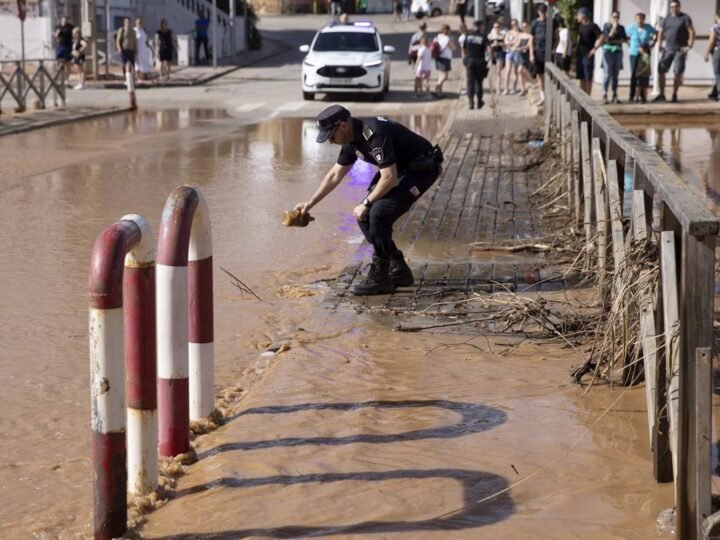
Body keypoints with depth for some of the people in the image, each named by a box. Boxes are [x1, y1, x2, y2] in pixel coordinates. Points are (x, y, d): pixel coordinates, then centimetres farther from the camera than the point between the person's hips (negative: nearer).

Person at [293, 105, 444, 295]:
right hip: (400, 169, 10)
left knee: (379, 213, -21)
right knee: (365, 216, 3)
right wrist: (310, 203, 13)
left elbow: (389, 178, -28)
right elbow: (335, 175, 14)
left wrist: (366, 204, -16)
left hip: (422, 168, -9)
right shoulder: (352, 139, 1)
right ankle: (398, 271, 12)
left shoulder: (374, 134, -29)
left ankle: (379, 279, -8)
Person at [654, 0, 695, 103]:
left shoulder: (685, 18, -3)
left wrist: (690, 46, -16)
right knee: (661, 70, -2)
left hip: (680, 50, -4)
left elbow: (692, 32, -9)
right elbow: (661, 32, 19)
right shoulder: (667, 19, 11)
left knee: (678, 73, -1)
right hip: (668, 50, 4)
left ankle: (675, 95, 10)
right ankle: (661, 95, 4)